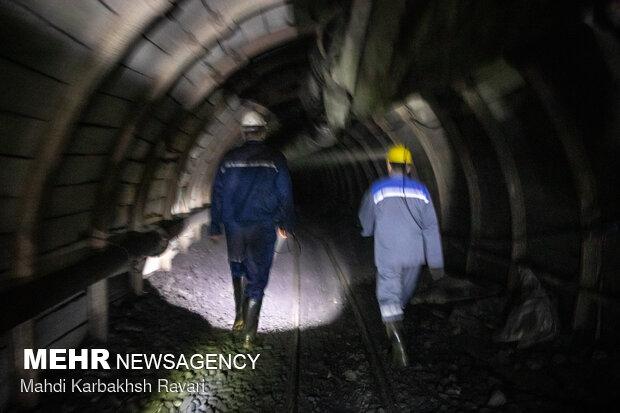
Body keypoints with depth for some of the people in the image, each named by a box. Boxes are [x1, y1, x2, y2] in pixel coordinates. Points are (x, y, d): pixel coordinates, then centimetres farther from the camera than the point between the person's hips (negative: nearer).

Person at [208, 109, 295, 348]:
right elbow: (285, 194, -1)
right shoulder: (275, 160, -5)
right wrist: (285, 223, 12)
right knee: (257, 277, 6)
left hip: (234, 227, 2)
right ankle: (249, 333, 8)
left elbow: (218, 193, 2)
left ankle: (240, 316, 21)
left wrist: (215, 227, 9)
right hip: (263, 228, -2)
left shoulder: (230, 159, -1)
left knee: (238, 269, 25)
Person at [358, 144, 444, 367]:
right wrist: (436, 262, 2)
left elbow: (366, 220, 10)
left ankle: (397, 338, -22)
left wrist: (368, 231, 34)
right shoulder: (421, 190, 0)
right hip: (414, 255, 3)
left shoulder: (377, 189, -5)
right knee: (404, 293, 24)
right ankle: (395, 320, 49)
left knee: (389, 295, -2)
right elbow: (431, 228, -2)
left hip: (387, 255, -3)